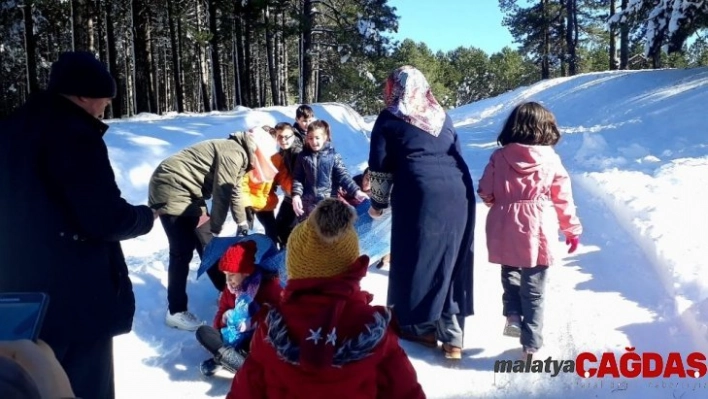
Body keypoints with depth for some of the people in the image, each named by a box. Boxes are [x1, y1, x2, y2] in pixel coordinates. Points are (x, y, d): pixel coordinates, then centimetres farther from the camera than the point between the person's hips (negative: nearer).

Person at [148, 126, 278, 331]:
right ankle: (176, 312, 1)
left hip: (187, 192, 10)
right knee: (183, 251, -8)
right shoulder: (233, 153, -19)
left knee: (206, 243, 15)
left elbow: (234, 191, 23)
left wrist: (242, 223, 30)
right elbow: (222, 194, -20)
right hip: (171, 190, -10)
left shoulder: (236, 154, 13)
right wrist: (216, 228, -11)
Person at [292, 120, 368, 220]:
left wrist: (356, 191, -22)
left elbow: (343, 176, -9)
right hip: (308, 202, 2)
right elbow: (297, 178, 0)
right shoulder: (303, 156, -1)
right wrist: (296, 195, -15)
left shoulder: (333, 156, -6)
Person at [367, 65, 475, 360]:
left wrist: (378, 202, 18)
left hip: (420, 195, -5)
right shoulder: (442, 116, 21)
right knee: (452, 261, 10)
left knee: (417, 259, 9)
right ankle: (453, 337, 14)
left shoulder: (389, 119, 8)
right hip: (458, 193, 5)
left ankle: (422, 328, 20)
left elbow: (380, 168, 6)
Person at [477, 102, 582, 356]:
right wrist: (572, 229, 14)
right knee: (533, 290, 9)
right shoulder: (551, 160, -3)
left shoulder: (499, 156, -1)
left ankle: (512, 315, 12)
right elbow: (563, 200, 2)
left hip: (505, 231, 1)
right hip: (537, 232, -1)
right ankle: (531, 344, 15)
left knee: (510, 275, 28)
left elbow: (485, 192, 3)